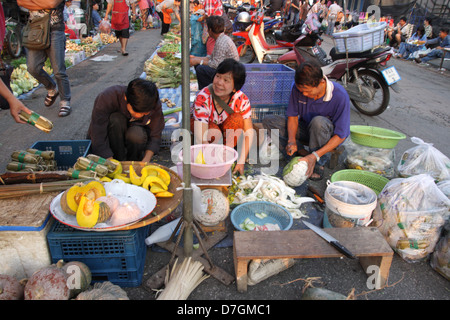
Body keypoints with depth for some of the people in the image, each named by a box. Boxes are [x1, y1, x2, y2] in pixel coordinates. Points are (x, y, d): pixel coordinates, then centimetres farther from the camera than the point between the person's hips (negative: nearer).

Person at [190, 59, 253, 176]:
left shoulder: (242, 99, -27)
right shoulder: (203, 98, -36)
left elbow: (248, 132, -24)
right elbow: (201, 140, -40)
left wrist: (241, 162, -31)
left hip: (224, 125, 3)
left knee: (237, 119, -29)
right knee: (213, 131, -36)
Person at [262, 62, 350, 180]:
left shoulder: (340, 96, -27)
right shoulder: (298, 88, -16)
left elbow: (341, 135, -25)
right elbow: (293, 115, -5)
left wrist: (315, 156, -35)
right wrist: (292, 140, -24)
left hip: (329, 135, -4)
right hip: (306, 129, 5)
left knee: (318, 121, -40)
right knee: (268, 121, -12)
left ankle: (319, 163, -19)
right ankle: (299, 153, -18)